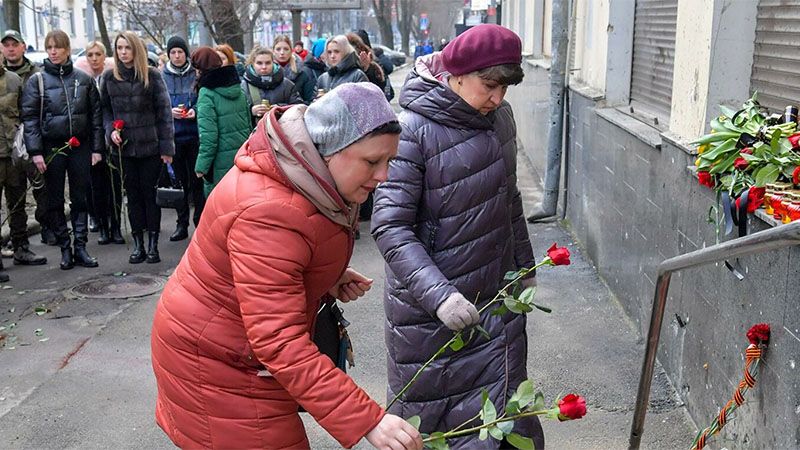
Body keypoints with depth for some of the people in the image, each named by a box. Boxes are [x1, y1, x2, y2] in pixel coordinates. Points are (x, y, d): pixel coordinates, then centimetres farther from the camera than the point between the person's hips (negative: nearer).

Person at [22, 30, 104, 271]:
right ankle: (65, 249, 14)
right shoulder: (37, 81, 1)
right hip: (51, 148, -1)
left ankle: (80, 247, 12)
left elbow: (95, 115, 6)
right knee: (55, 201, 5)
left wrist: (97, 148, 1)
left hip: (80, 146, 1)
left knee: (80, 198, 5)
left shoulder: (84, 79, 5)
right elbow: (29, 118, -3)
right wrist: (35, 151, -11)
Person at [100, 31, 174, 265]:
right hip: (125, 147, 3)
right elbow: (105, 109, 13)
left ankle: (153, 245, 11)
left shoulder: (152, 75, -2)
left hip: (151, 145, -2)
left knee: (151, 194, 3)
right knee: (133, 195, 8)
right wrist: (111, 130, -6)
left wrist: (166, 147, -8)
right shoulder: (109, 77, 6)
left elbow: (164, 111, -4)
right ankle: (138, 245, 16)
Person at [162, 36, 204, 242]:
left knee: (197, 179, 2)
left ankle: (200, 220, 12)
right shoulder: (161, 77, 5)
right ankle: (182, 224, 16)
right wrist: (170, 111, -11)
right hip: (173, 134, 2)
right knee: (179, 180, 9)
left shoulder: (197, 74, 1)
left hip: (195, 133, -2)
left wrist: (195, 110, -13)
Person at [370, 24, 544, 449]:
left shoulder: (500, 116, 3)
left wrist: (524, 265, 20)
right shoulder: (412, 128, -17)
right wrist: (437, 294, -31)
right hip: (427, 306, -5)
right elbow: (389, 226, -22)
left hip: (496, 298, 5)